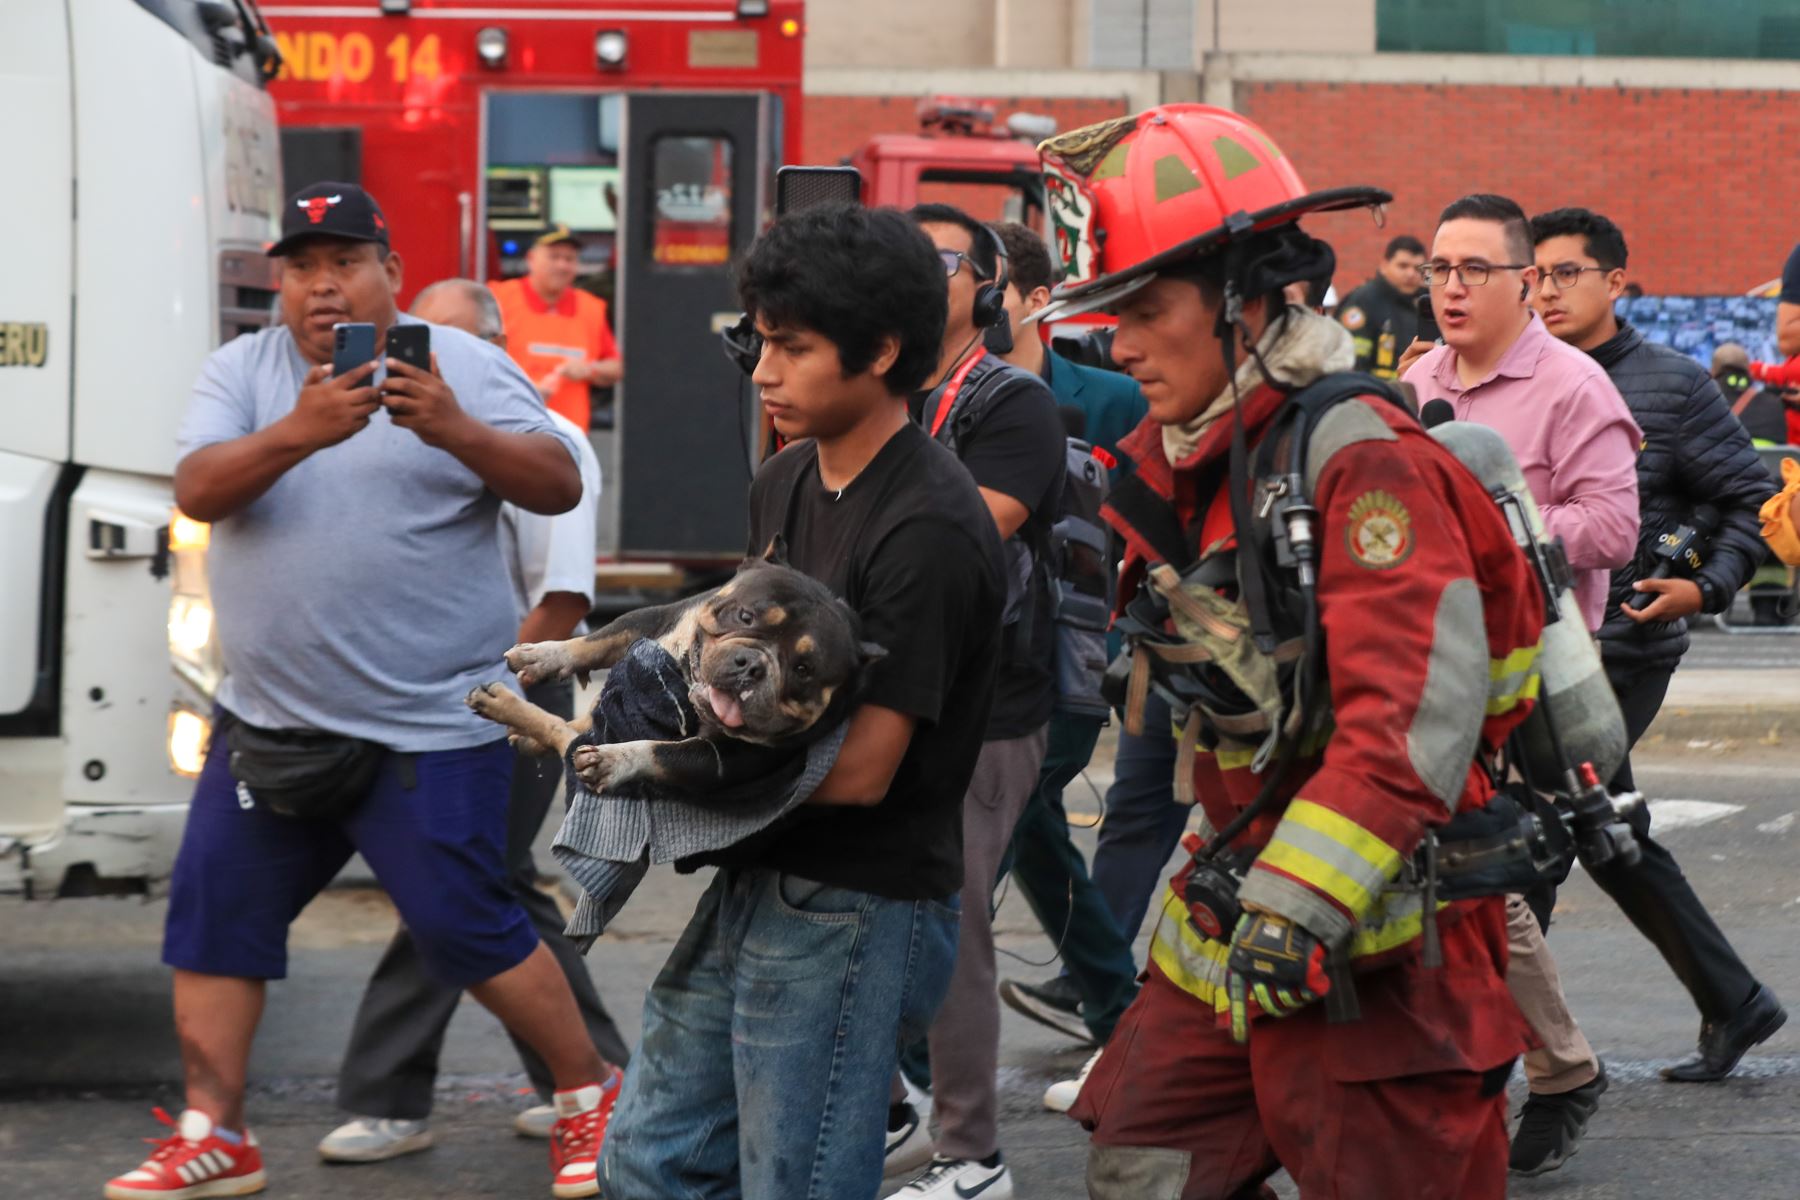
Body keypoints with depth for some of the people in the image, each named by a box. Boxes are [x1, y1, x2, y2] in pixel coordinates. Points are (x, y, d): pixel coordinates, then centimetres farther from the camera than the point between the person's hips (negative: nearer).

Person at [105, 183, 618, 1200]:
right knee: (214, 913, 5)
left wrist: (455, 430, -28)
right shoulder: (243, 372, 5)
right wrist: (297, 433, -31)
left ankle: (591, 1094, 13)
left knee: (464, 925, -5)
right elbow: (198, 490, -12)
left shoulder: (463, 367, -2)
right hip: (271, 721, 5)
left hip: (431, 727, -4)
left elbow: (560, 486, -10)